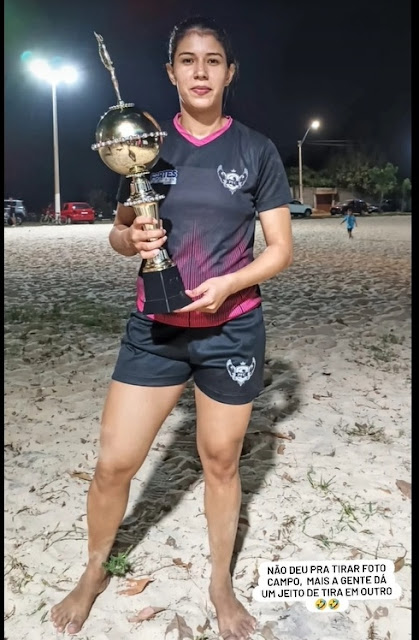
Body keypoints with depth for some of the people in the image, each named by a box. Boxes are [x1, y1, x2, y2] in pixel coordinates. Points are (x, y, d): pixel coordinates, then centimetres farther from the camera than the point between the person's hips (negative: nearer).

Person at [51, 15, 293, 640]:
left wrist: (226, 285, -17)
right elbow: (119, 232, 9)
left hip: (232, 331, -1)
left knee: (221, 462, 12)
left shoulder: (257, 151, -1)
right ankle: (93, 574, 34)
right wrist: (132, 238, -14)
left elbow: (281, 248, -1)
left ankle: (221, 584, 37)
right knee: (113, 464, 4)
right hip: (153, 329, 2)